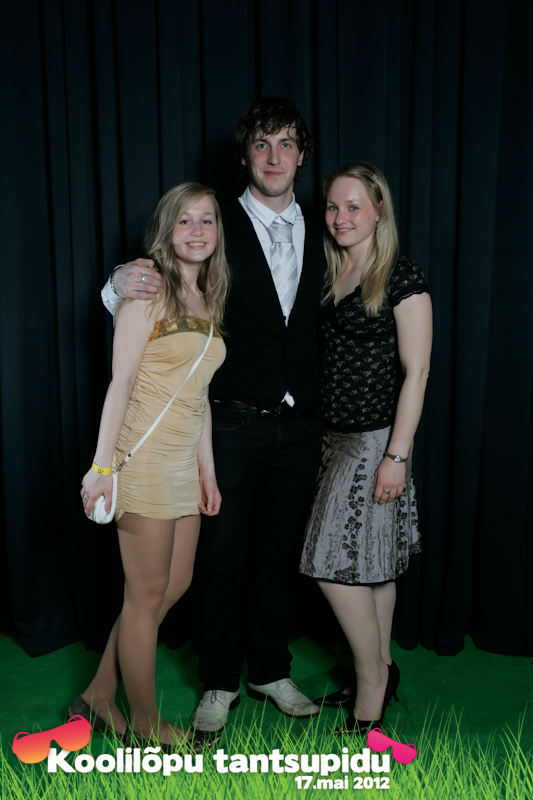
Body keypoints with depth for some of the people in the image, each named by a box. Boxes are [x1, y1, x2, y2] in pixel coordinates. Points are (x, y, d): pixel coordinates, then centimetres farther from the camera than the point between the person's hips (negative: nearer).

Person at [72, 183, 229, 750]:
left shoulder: (208, 300, 14)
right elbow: (121, 383, -13)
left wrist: (208, 468, 14)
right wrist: (103, 465, -17)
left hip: (185, 462, 8)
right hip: (146, 454, -8)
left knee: (175, 586, 14)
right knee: (148, 595, 4)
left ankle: (99, 697, 29)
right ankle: (144, 722, 23)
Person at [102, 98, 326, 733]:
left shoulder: (319, 237, 10)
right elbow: (161, 298, -2)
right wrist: (121, 284, -25)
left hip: (298, 425, 4)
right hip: (231, 424, -3)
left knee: (279, 553, 14)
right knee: (222, 554, 6)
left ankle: (270, 671, 33)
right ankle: (219, 683, 26)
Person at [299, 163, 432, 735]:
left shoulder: (402, 278, -9)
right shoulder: (332, 278, 12)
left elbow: (416, 372, -12)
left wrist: (397, 455, -17)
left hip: (377, 438, -7)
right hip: (336, 436, 7)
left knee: (337, 565, -7)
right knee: (372, 564, 15)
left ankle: (371, 689, 11)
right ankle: (380, 672, 28)